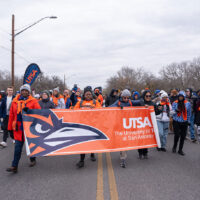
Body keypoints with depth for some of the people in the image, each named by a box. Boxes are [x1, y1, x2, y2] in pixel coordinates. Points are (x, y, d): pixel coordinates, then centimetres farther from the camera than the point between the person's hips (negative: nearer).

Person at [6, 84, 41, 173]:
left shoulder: (33, 101, -1)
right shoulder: (15, 101, 6)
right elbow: (11, 115, 7)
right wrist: (10, 128, 6)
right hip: (18, 128, 2)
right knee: (17, 147, 0)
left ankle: (32, 160, 36)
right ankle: (14, 166, 1)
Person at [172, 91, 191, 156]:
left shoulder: (187, 103, 2)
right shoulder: (175, 103, -1)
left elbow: (189, 113, 10)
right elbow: (172, 111, -1)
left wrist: (188, 121, 9)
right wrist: (176, 111, -22)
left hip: (184, 122, 2)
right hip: (176, 121, -1)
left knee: (183, 136, 3)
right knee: (177, 135, -6)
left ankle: (180, 150, 19)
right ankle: (174, 147, 21)